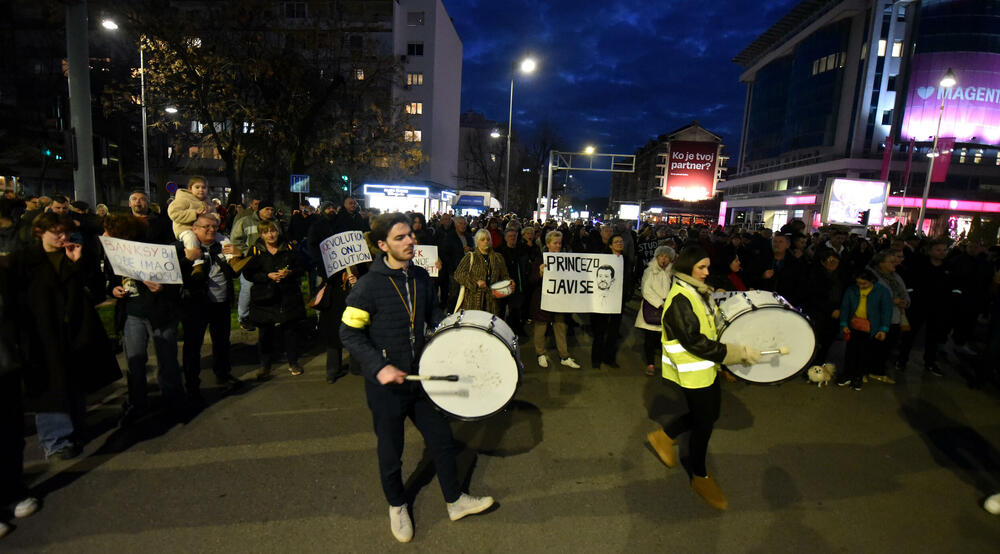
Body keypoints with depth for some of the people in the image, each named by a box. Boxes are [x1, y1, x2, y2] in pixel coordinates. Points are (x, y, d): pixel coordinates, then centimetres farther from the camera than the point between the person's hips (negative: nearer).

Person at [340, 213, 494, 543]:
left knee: (442, 438, 15)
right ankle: (397, 507, 42)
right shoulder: (369, 285, -17)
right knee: (391, 451, 14)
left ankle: (455, 501, 37)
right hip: (385, 383, -5)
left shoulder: (420, 277, 1)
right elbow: (349, 333, -15)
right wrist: (379, 367, -25)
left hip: (419, 376, 5)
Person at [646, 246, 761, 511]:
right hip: (692, 371, -9)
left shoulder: (699, 292, 7)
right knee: (704, 423, 5)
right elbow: (695, 342, -27)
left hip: (707, 365, 9)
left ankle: (664, 436, 36)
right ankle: (700, 476, 27)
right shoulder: (679, 300, -24)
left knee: (709, 413, 19)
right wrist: (739, 352, -25)